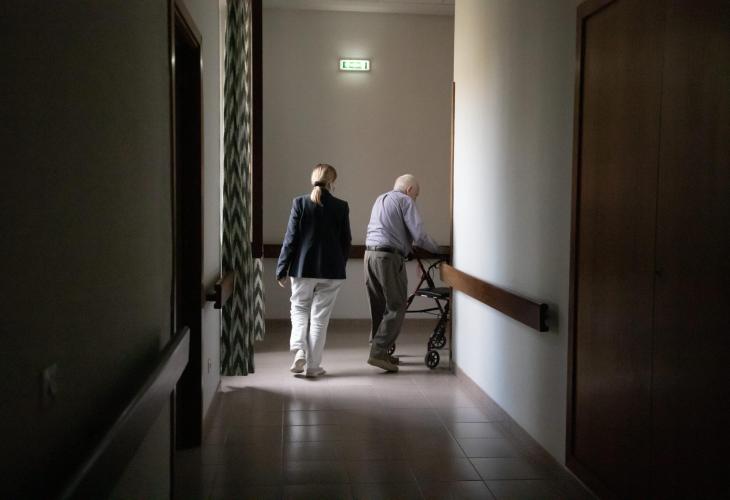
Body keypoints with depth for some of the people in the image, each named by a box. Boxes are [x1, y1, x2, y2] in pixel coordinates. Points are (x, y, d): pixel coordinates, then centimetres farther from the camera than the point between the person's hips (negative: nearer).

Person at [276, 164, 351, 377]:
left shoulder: (300, 203, -6)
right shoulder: (341, 207, -3)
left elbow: (291, 238, -6)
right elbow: (346, 241, 3)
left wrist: (282, 269, 1)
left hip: (303, 268, -1)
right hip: (331, 271, 1)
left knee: (299, 309, 18)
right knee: (320, 315, 8)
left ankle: (299, 349, -2)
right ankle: (313, 365, 12)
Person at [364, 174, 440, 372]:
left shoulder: (380, 199, 23)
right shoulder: (405, 201, -2)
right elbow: (419, 236, -8)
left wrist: (408, 245, 30)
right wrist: (438, 250, 6)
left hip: (370, 254, 8)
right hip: (389, 257, -8)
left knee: (378, 306, 13)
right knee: (396, 307, -3)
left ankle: (378, 350, 17)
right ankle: (378, 352, -8)